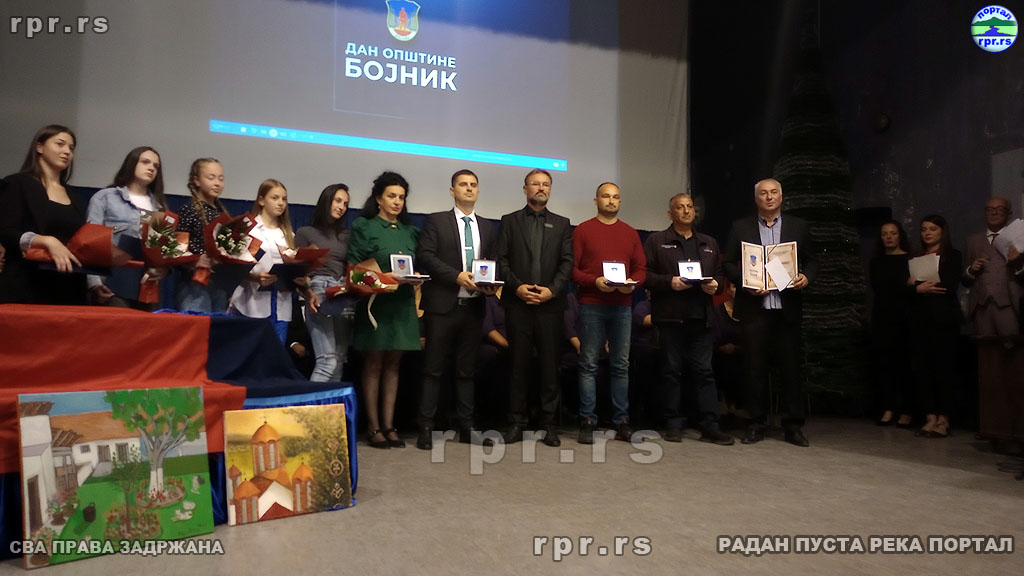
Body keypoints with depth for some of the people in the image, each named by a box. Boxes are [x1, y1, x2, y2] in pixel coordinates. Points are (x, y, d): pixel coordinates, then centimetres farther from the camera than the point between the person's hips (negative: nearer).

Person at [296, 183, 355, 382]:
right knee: (328, 360, -18)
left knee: (339, 360, 0)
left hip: (345, 298, 5)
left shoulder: (347, 235, 21)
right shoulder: (305, 233, 10)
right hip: (319, 296, -4)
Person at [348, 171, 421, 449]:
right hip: (375, 302, -5)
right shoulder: (364, 227, 1)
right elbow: (354, 269, -5)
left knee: (393, 364, 6)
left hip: (403, 304, 5)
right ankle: (373, 427, 5)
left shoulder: (409, 231, 16)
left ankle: (389, 425, 11)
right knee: (373, 364, 0)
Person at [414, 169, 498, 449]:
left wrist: (491, 285, -6)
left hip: (473, 307, 4)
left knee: (467, 370, 10)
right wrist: (457, 276, -17)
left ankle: (466, 427, 16)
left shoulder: (488, 228, 15)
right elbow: (425, 257, -7)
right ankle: (426, 427, 6)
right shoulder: (436, 221, 3)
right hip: (442, 305, -4)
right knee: (434, 369, 0)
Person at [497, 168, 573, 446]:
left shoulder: (561, 223, 13)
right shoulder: (510, 221, 10)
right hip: (518, 304, -1)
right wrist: (517, 287, -11)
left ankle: (548, 423, 11)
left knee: (550, 365, 3)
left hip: (550, 305, 1)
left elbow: (567, 263, 5)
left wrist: (552, 290, -9)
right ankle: (516, 422, 11)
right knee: (518, 364, 4)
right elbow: (501, 260, 3)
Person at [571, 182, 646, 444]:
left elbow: (641, 268, 14)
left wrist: (633, 283, -7)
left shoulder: (631, 233, 15)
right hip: (591, 304, -3)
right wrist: (595, 281, -15)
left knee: (621, 365, 5)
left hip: (622, 305, 3)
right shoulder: (582, 230, 4)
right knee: (589, 364, -1)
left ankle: (621, 420, 11)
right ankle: (588, 421, 4)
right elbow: (572, 268, -1)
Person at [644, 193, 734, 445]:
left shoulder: (709, 244, 20)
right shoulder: (656, 241, 6)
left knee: (704, 371, 2)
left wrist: (715, 285, -2)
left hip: (701, 316, 3)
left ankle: (710, 426, 6)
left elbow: (719, 274, 20)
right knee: (672, 370, 2)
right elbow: (645, 274, -2)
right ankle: (674, 424, 10)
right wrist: (670, 282, -15)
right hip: (670, 315, -3)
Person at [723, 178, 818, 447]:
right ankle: (756, 424, 13)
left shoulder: (798, 227, 11)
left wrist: (806, 277, -7)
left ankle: (794, 425, 14)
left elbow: (811, 260, 13)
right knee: (755, 367, 4)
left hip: (787, 308, 1)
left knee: (791, 366, 3)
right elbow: (728, 263, 5)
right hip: (754, 307, -1)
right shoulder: (741, 227, 7)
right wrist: (745, 283, -10)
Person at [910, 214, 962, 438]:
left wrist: (918, 283, -7)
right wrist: (919, 289, -10)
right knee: (922, 368, -2)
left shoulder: (953, 256, 5)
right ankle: (930, 417, 3)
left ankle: (944, 419, 1)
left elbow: (949, 285, -9)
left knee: (944, 368, -5)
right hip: (920, 319, 3)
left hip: (944, 319, -3)